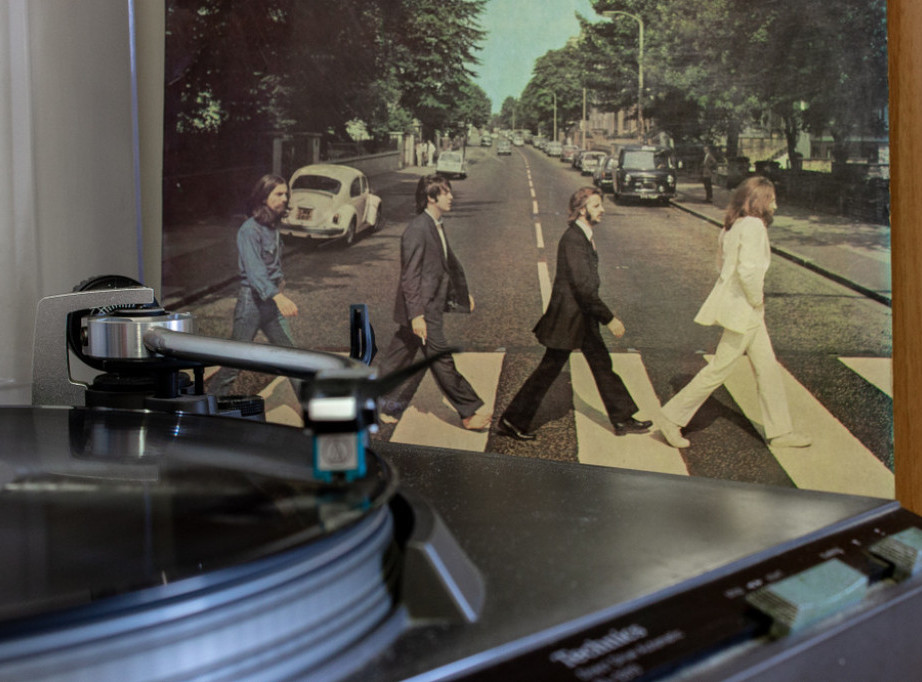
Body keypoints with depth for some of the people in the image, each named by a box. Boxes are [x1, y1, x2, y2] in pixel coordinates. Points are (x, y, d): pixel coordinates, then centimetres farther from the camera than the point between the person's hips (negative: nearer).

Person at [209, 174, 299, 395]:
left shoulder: (272, 227, 10)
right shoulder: (250, 230, -16)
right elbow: (254, 270, -27)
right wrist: (278, 296, -38)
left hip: (272, 301, 8)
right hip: (252, 300, -8)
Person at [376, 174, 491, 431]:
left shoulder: (436, 226, 11)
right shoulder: (417, 230, -19)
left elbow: (449, 261, 25)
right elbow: (410, 276, -21)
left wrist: (463, 292, 28)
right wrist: (416, 315, -24)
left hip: (432, 305, 9)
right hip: (422, 309, -9)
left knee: (399, 355, 16)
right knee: (442, 359, 0)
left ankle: (381, 403, 27)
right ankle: (469, 412, 7)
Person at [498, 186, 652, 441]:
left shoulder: (584, 236, 9)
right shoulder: (572, 239, -22)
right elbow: (582, 287, -25)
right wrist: (609, 319, -20)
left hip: (583, 317, 10)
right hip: (568, 318, -10)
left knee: (602, 364, 15)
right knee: (548, 370, -1)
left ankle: (623, 420, 25)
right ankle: (512, 421, 11)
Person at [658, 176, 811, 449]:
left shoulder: (733, 226, 10)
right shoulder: (753, 225, -18)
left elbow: (725, 264, 16)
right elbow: (748, 270, -29)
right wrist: (757, 301, -14)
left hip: (746, 310, 10)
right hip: (743, 309, -10)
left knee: (768, 367, 14)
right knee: (719, 369, -1)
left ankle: (780, 431, 22)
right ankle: (672, 418, 8)